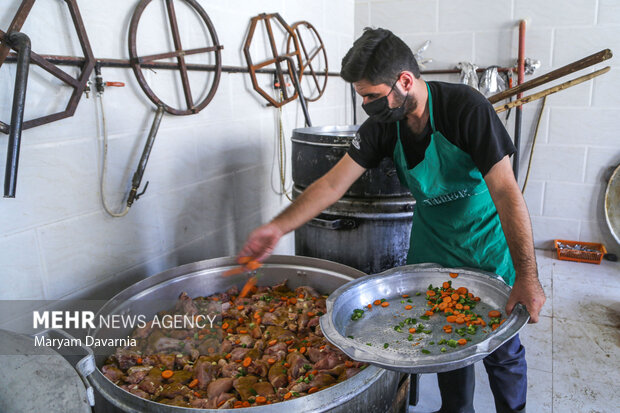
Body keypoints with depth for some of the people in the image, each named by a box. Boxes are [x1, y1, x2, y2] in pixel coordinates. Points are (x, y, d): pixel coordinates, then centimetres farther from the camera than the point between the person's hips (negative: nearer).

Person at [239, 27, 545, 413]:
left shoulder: (466, 107, -26)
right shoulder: (384, 124, -10)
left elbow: (506, 191, -28)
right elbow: (334, 183, -10)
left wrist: (527, 275, -31)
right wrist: (279, 226, -18)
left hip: (488, 244, -4)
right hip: (434, 240, 4)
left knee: (501, 348, 6)